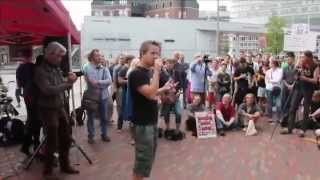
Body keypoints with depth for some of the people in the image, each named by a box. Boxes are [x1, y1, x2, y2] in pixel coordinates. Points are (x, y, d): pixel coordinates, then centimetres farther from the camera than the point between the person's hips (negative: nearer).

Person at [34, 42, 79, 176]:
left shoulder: (57, 68, 8)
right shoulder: (40, 70, -14)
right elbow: (49, 90, -26)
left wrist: (69, 81, -8)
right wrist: (68, 83, -20)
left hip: (60, 108, 7)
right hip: (48, 110, -7)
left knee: (66, 139, 14)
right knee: (52, 142, 2)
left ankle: (65, 165, 29)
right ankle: (48, 169, 21)